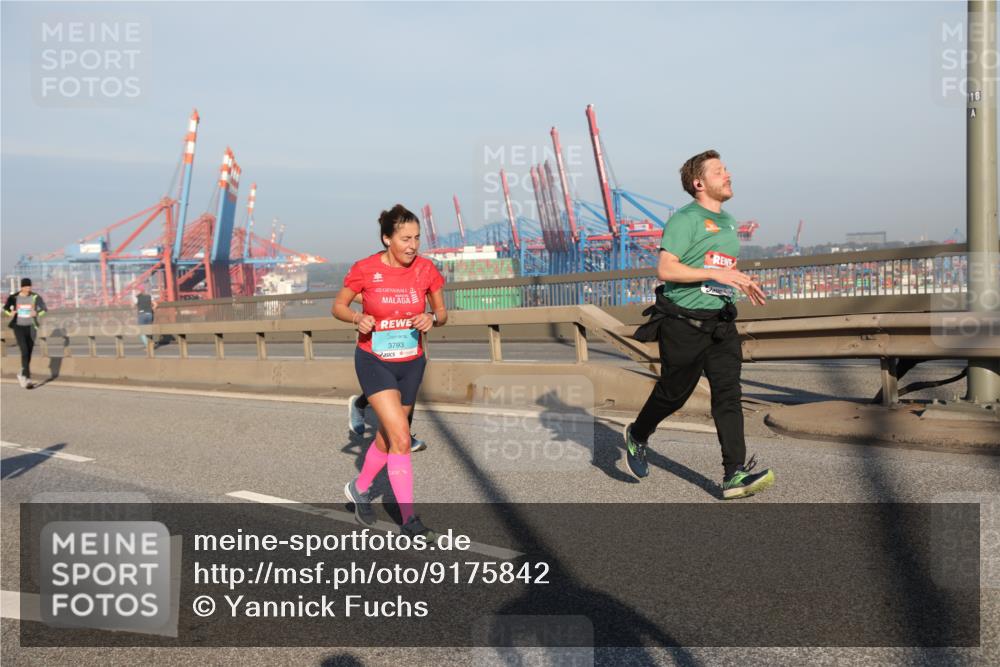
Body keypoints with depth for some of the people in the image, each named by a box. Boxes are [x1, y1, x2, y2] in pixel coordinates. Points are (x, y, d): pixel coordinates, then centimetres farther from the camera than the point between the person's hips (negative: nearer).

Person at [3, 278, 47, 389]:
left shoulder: (35, 297, -7)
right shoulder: (14, 297, -4)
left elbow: (43, 308, -15)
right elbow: (5, 308, 11)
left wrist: (37, 313, -36)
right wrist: (10, 313, -11)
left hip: (30, 327, 2)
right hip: (18, 327, -2)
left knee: (29, 354, 10)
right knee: (24, 351, -16)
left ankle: (22, 375, 32)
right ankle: (27, 378, -14)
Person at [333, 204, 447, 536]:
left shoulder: (426, 269, -6)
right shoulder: (364, 269, -13)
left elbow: (442, 313, 4)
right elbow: (338, 306, 0)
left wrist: (431, 319, -18)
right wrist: (358, 318, -21)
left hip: (411, 363, 4)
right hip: (374, 362, -4)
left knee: (387, 437, 17)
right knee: (401, 438, -16)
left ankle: (359, 488, 45)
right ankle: (408, 520, -9)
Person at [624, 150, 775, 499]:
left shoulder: (729, 222, 17)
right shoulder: (685, 219, -10)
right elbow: (665, 269, -21)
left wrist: (742, 281, 14)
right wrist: (715, 274, -25)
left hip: (720, 323, 6)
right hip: (683, 324, -6)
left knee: (728, 393, -6)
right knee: (673, 393, 8)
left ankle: (735, 474, -9)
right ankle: (637, 436, 35)